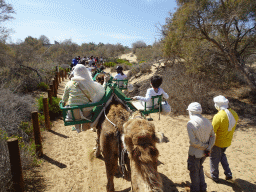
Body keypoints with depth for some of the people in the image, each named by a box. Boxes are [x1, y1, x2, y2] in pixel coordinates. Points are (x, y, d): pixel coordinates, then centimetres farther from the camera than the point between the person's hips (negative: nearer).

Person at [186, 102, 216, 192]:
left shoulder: (190, 123, -22)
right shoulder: (207, 122, -2)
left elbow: (193, 141, -24)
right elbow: (212, 136, 1)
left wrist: (205, 147, -12)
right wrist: (208, 148, -4)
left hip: (195, 153, -6)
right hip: (204, 152, 6)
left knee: (194, 172, 16)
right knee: (200, 168, 28)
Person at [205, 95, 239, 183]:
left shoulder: (218, 116, -30)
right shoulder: (234, 114, -7)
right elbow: (232, 127, 6)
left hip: (218, 142, -7)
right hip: (228, 141, 7)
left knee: (214, 158, 15)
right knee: (222, 155, 31)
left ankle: (214, 176, 32)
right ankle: (228, 174, 33)